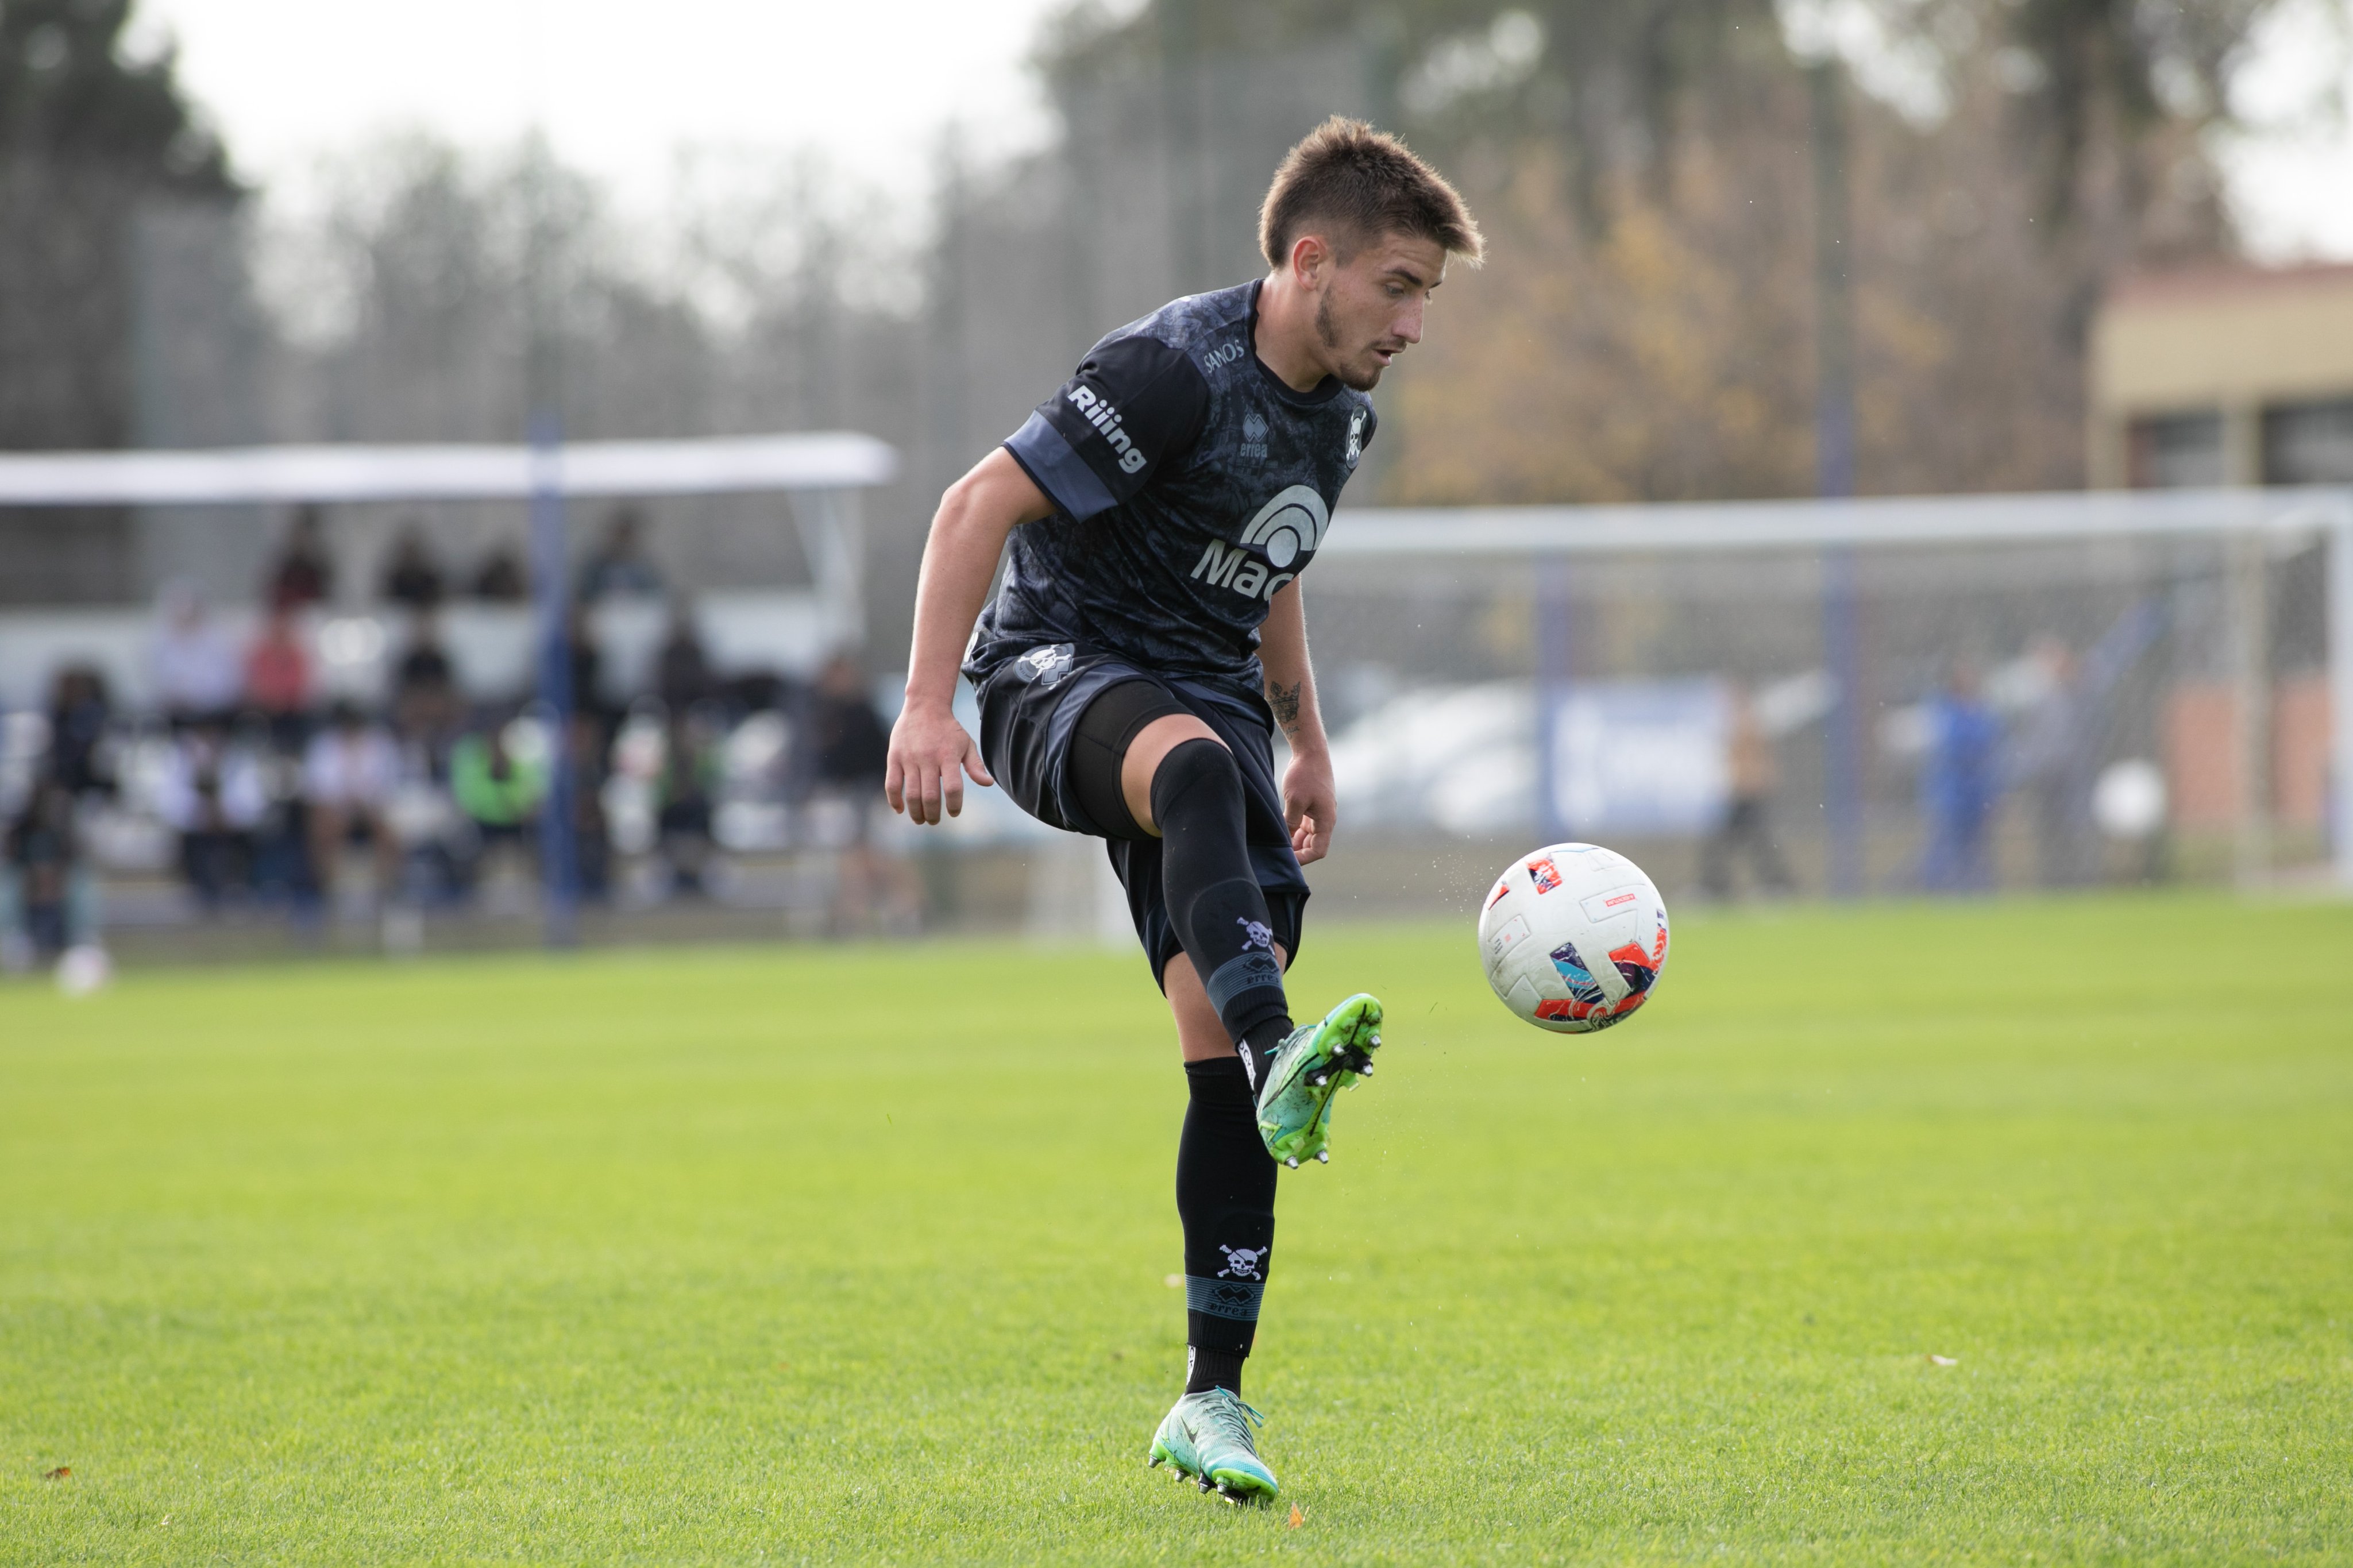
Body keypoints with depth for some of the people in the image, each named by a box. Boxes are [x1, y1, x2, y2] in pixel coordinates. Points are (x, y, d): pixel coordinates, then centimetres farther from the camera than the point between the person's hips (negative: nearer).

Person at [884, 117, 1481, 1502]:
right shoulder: (1177, 372, -17)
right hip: (1058, 680, -7)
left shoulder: (1342, 416, 9)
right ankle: (1282, 1056, -65)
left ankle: (1212, 1402, -1)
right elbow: (980, 506, -18)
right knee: (1196, 764, -43)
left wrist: (1308, 741, 30)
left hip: (1210, 702, 7)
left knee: (1224, 1062, -6)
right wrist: (928, 708, -26)